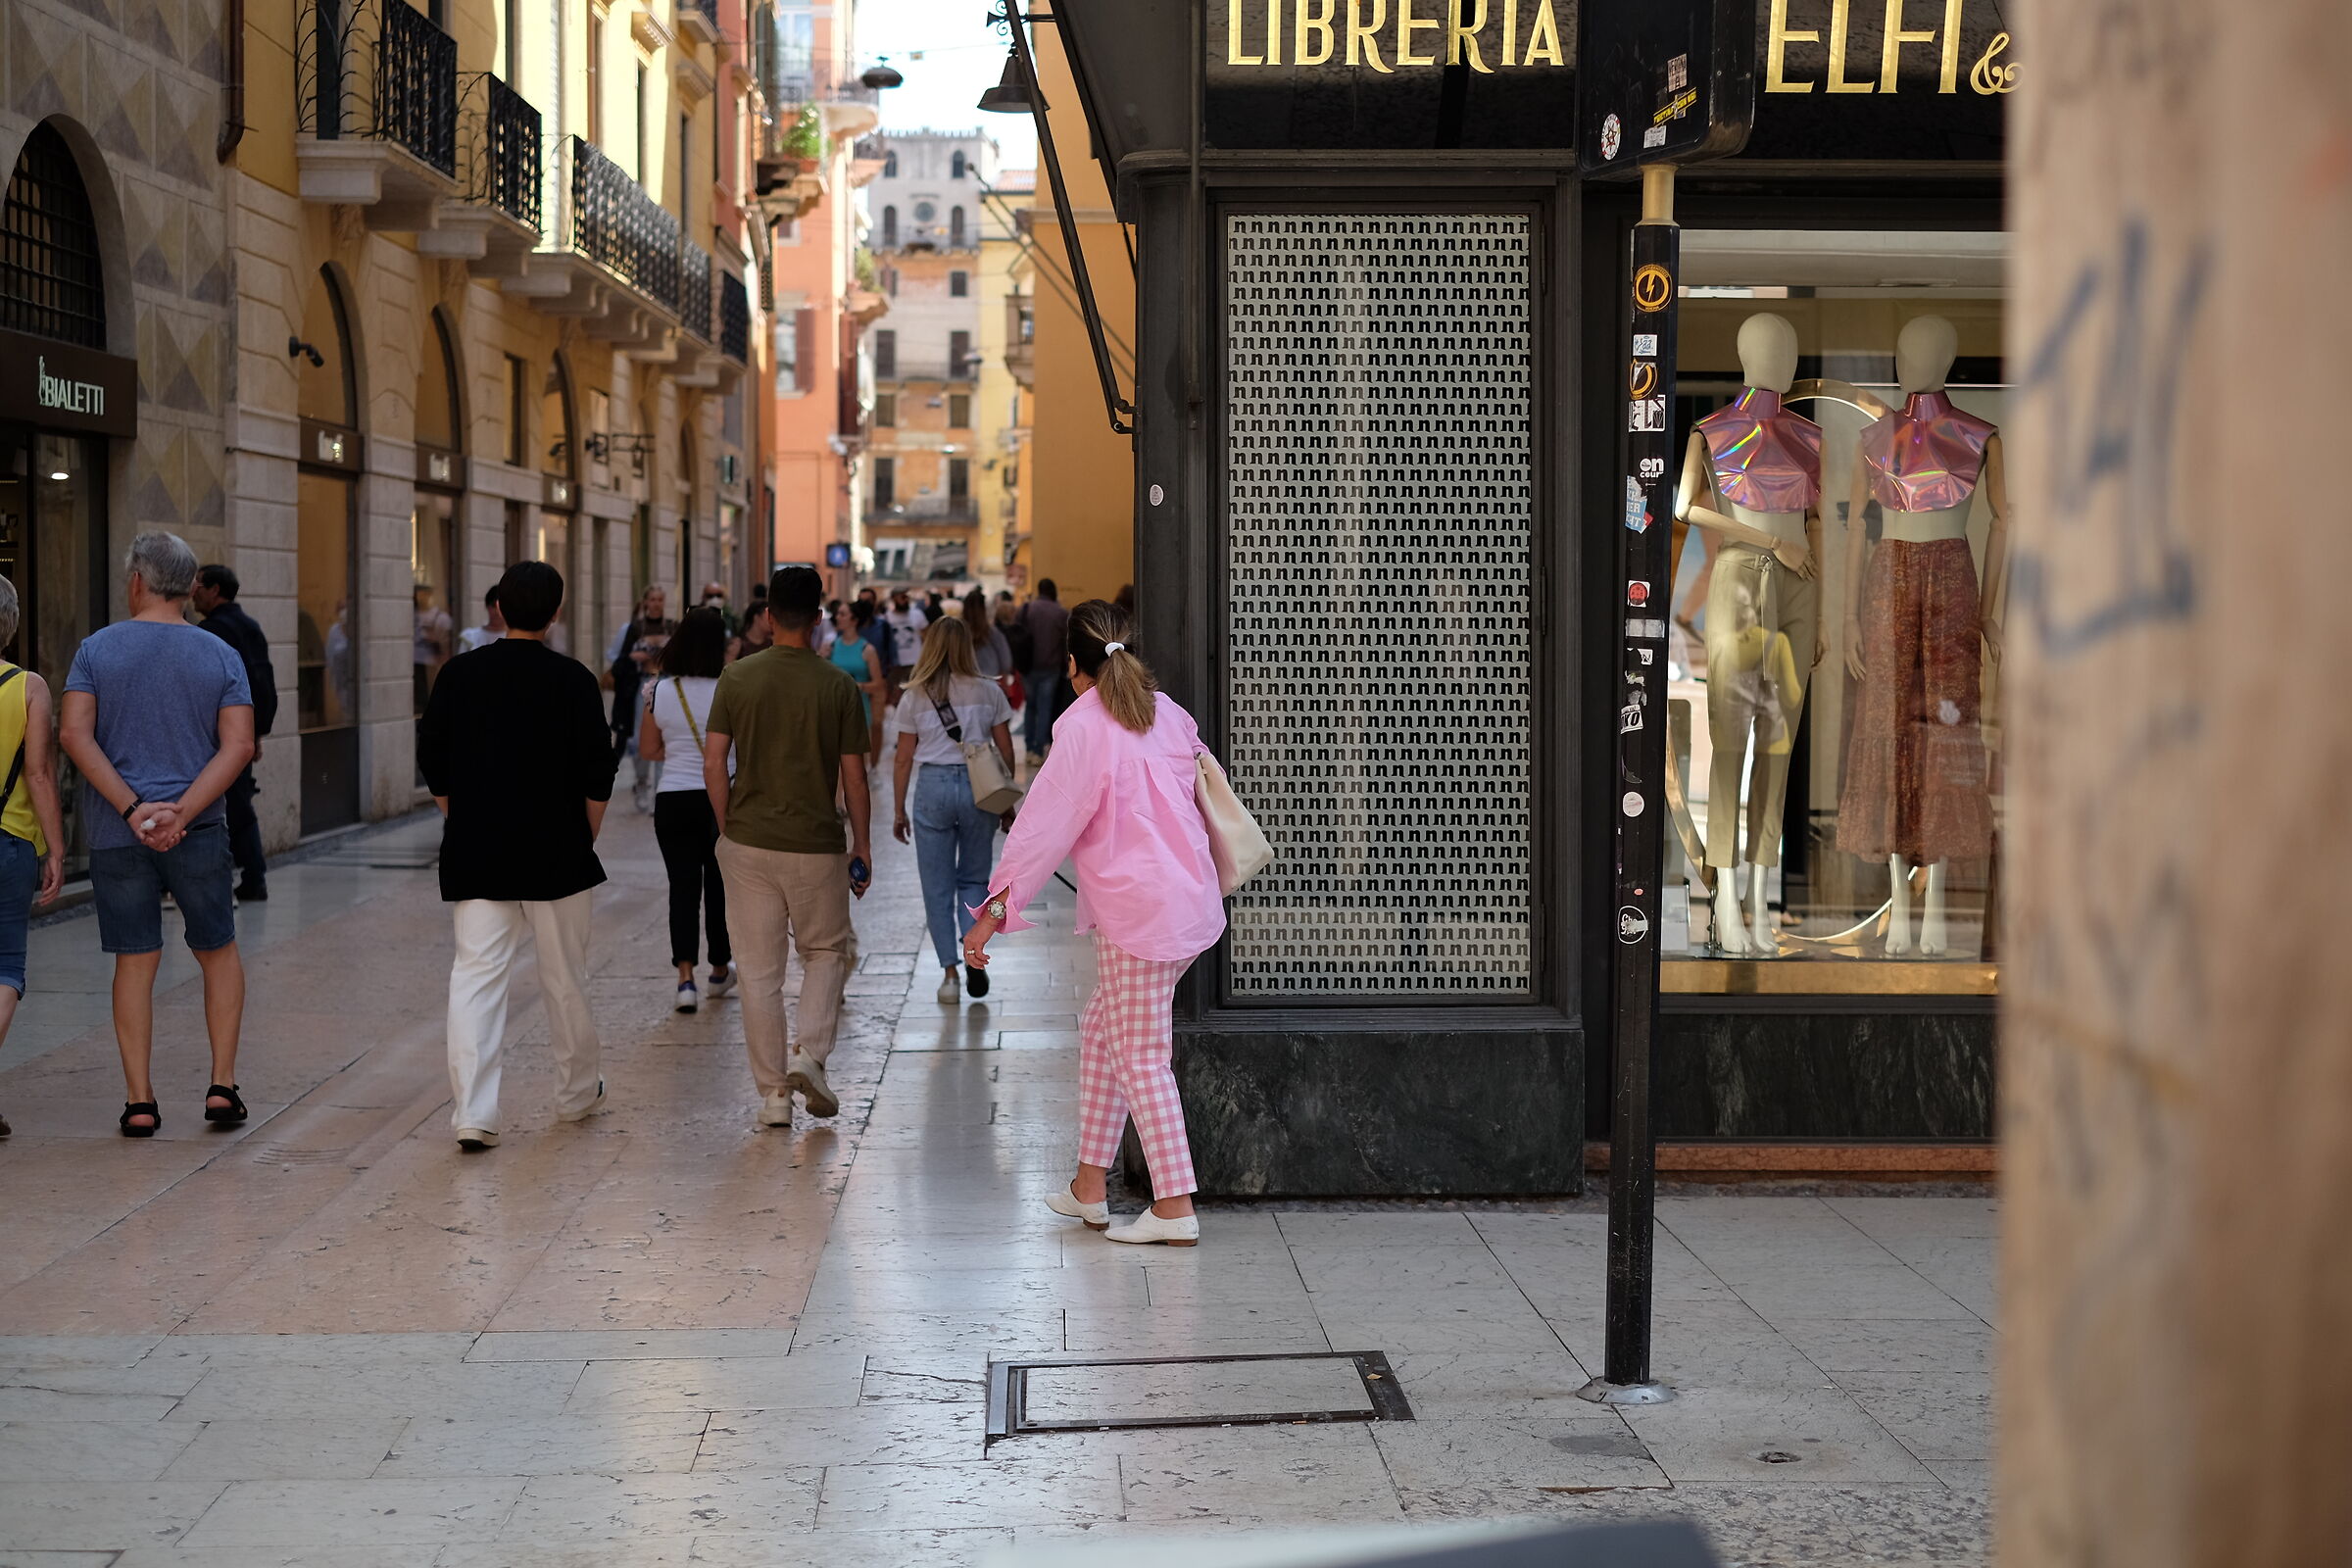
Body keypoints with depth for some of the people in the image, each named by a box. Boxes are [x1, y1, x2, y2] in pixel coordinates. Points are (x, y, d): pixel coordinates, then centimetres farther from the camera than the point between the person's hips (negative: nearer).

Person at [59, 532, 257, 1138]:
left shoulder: (97, 649, 0)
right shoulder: (220, 656, 1)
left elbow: (75, 733, -11)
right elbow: (238, 746, -9)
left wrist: (132, 809, -13)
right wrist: (181, 813, -13)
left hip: (115, 836, 0)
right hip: (199, 834, 0)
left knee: (134, 962, 6)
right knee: (218, 952, 15)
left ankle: (139, 1100, 6)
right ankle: (223, 1085, 9)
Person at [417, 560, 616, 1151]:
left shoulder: (459, 675, 0)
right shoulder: (573, 681, -6)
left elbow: (433, 766, 6)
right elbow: (597, 777, -5)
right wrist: (585, 839, 9)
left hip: (475, 855, 1)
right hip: (557, 854, -1)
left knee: (476, 975, -2)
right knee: (565, 977, 14)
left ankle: (474, 1113, -12)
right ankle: (577, 1093, 30)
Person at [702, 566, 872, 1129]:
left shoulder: (737, 678, -2)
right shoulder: (838, 686, -6)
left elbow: (714, 764, -3)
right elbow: (854, 777, -3)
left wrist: (728, 828, 9)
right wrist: (862, 846, 7)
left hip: (749, 843, 1)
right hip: (817, 845, -1)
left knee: (759, 972, 7)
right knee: (828, 950, 20)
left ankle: (773, 1093, 10)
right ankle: (810, 1054, 1)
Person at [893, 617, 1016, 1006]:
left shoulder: (916, 697, 2)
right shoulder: (988, 692, 3)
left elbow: (904, 760, 4)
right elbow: (1006, 751, 5)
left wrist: (899, 812, 12)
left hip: (933, 787, -1)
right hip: (979, 785, 1)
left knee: (937, 886, 8)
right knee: (974, 877, 16)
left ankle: (950, 974, 6)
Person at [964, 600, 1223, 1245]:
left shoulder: (1084, 726, -12)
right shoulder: (1167, 713, 10)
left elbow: (1046, 825, -14)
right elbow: (1200, 774, 24)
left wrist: (995, 911, -11)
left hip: (1138, 913, -8)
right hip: (1190, 897, 8)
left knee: (1139, 1055, -1)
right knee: (1102, 1030, 17)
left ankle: (1175, 1207, 0)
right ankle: (1089, 1187, 22)